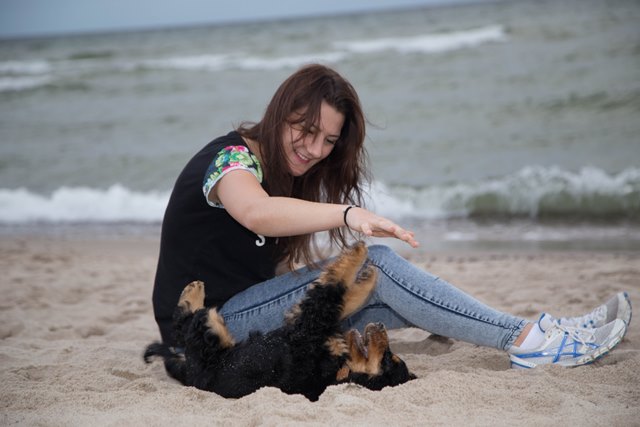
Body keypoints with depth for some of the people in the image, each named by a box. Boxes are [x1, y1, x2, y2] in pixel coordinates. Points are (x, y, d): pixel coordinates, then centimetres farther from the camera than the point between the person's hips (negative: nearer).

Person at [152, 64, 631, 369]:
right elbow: (256, 213, -38)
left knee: (394, 299, -9)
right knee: (378, 266, -21)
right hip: (212, 324, -8)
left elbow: (281, 261, 10)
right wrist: (347, 214, -47)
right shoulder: (231, 158, -14)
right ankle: (527, 340, -19)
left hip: (249, 311, 8)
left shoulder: (287, 175, 16)